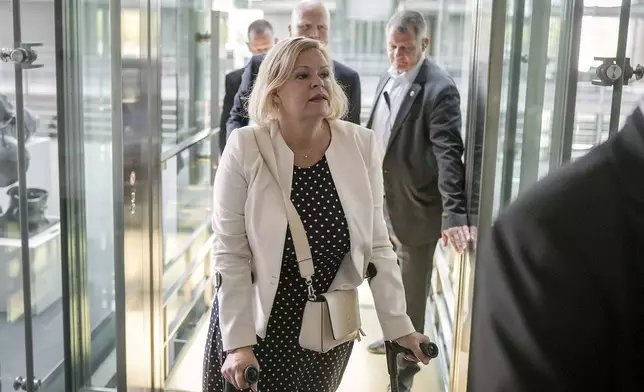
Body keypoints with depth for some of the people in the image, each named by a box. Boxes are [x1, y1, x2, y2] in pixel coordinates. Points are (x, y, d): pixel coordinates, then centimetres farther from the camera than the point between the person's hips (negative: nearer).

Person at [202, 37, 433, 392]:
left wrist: (399, 326, -4)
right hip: (253, 322, -1)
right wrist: (238, 342, -15)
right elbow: (230, 253, -13)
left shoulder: (361, 145, -8)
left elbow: (376, 244, -3)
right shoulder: (245, 148, -15)